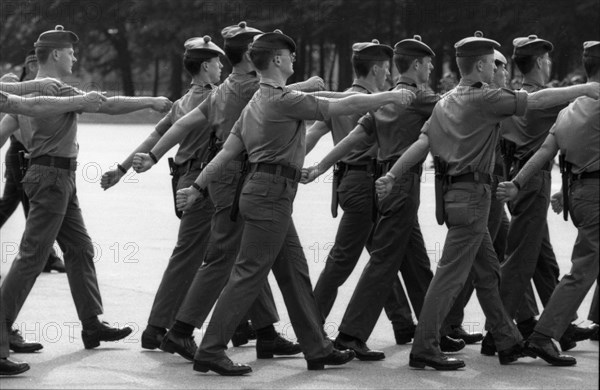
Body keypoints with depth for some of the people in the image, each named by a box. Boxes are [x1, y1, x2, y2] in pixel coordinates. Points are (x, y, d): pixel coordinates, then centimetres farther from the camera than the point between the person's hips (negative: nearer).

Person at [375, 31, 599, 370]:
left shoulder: (446, 102, 11)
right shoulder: (484, 99, -12)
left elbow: (422, 143, 5)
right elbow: (538, 100, -11)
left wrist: (391, 176, 4)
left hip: (454, 193, 9)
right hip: (473, 193, -9)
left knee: (488, 272, 14)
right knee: (451, 274, -7)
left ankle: (509, 343, 21)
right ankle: (425, 349, -8)